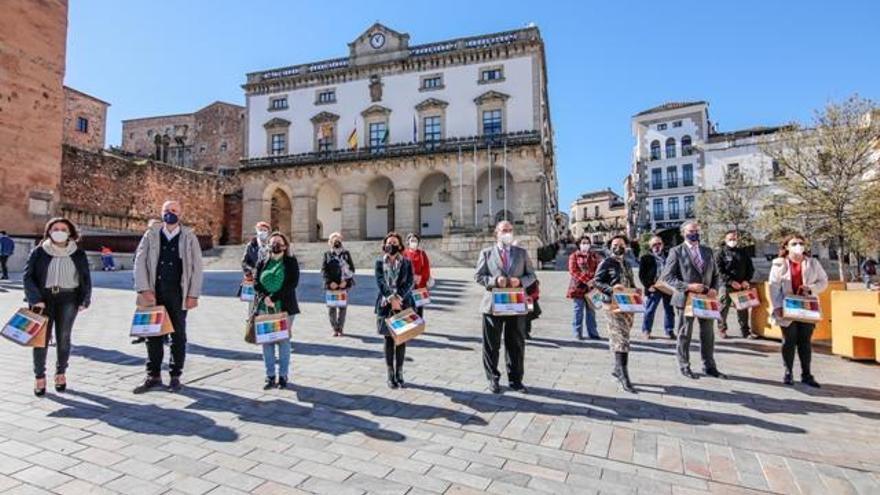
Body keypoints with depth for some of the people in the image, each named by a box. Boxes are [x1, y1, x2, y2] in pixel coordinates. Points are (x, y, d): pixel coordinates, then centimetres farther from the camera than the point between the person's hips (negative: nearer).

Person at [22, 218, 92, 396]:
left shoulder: (78, 254, 6)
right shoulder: (38, 252, 2)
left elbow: (86, 278, 7)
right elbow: (28, 276, -1)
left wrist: (84, 300, 0)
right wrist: (35, 299, -12)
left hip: (68, 298, 1)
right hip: (44, 298, 0)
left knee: (63, 337, 5)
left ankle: (61, 373, 20)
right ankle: (39, 376, 9)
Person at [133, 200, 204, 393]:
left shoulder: (189, 236, 2)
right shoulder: (151, 234, 6)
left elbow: (196, 267, 0)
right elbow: (140, 261, 2)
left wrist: (193, 294, -6)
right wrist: (144, 289, -8)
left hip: (178, 293, -1)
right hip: (155, 293, 2)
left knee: (178, 335, 6)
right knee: (153, 334, 8)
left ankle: (175, 376, 18)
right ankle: (153, 376, 20)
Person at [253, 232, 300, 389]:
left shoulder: (291, 262, 3)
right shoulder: (262, 263, 12)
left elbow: (293, 283, -8)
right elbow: (256, 282, 4)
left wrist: (274, 298, -16)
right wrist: (265, 297, -15)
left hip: (284, 307, -3)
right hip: (264, 308, 3)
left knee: (283, 341, 2)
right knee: (266, 341, 4)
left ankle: (283, 376, 13)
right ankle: (270, 376, 15)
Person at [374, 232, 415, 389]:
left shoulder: (406, 262, 6)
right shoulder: (380, 262, 5)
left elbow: (409, 282, -4)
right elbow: (380, 282, -6)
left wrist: (398, 297, -17)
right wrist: (391, 299, -18)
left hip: (403, 304, 0)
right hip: (386, 304, 0)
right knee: (389, 339, 5)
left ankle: (399, 374, 17)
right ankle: (391, 375, 15)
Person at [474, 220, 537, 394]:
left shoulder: (522, 252, 9)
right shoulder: (486, 253, 4)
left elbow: (531, 275, 8)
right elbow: (478, 276, 0)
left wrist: (520, 281, -13)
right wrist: (494, 281, -18)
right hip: (493, 305, -1)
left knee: (516, 345, 9)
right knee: (491, 345, 7)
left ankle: (515, 379, 24)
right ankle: (493, 379, 23)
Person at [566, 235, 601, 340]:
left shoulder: (595, 256, 12)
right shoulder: (574, 256, 1)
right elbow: (573, 271, -8)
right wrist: (585, 281, -17)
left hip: (591, 287, 3)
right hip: (578, 286, -3)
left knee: (591, 311, 10)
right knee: (578, 310, 1)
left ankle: (593, 333, 19)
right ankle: (578, 333, 10)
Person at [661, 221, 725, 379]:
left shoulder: (707, 251, 11)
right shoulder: (676, 251, -5)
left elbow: (715, 274, 15)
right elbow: (667, 276, -10)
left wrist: (714, 289, -4)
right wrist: (688, 286, -20)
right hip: (685, 298, -5)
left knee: (708, 334, 11)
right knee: (684, 335, 5)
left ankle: (709, 366, 25)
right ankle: (684, 366, 18)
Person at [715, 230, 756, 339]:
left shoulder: (743, 252, 11)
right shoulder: (721, 253, -2)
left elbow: (750, 268, 12)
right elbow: (720, 271, -8)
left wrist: (746, 280, -3)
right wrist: (731, 281, -16)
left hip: (742, 285, 4)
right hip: (727, 285, -4)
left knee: (743, 309, 7)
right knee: (724, 309, 2)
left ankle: (745, 331, 15)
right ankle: (722, 330, 12)